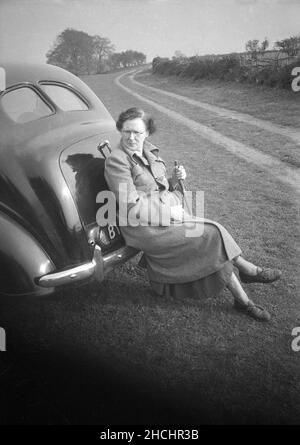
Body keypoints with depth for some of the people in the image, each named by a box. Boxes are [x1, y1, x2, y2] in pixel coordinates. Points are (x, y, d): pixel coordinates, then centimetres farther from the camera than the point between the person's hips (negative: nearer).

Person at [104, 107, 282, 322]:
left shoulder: (150, 151, 8)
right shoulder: (116, 161, -15)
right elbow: (132, 207, -19)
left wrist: (175, 180, -5)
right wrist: (170, 212, -17)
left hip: (169, 214, 7)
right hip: (145, 228, -7)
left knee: (213, 249, -7)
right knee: (211, 235, -14)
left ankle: (243, 301, 4)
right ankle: (248, 270, 7)